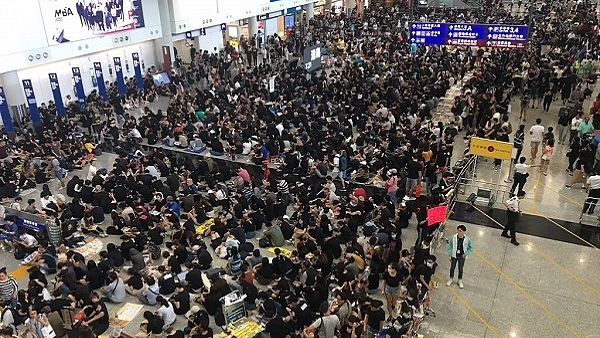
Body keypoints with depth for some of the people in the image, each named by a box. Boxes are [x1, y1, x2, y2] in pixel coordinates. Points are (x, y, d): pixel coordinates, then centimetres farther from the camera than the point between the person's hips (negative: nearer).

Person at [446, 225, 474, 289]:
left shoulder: (467, 239, -18)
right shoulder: (453, 238, -19)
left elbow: (471, 248, -1)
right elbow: (449, 247, -7)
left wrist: (466, 254, -9)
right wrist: (450, 256, -4)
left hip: (462, 256, 0)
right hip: (454, 256, 0)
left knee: (460, 269, 14)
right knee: (452, 268, 16)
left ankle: (460, 281, 37)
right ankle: (451, 279, 40)